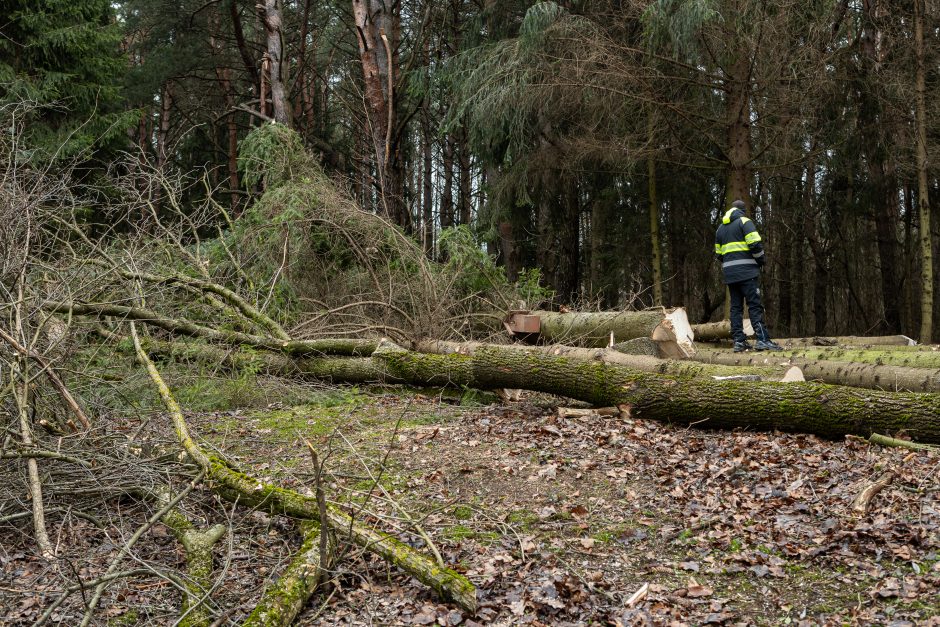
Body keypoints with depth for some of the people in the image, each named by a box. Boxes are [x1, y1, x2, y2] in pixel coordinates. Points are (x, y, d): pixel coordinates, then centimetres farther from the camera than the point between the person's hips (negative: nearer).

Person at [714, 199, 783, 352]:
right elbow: (755, 244, -13)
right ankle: (763, 339, -14)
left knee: (736, 307, 8)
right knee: (755, 305, -7)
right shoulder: (744, 221, -1)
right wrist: (761, 260, 1)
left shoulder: (720, 228, 19)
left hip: (729, 273, 6)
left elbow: (718, 254, 18)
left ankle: (739, 341, 4)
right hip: (746, 271, -6)